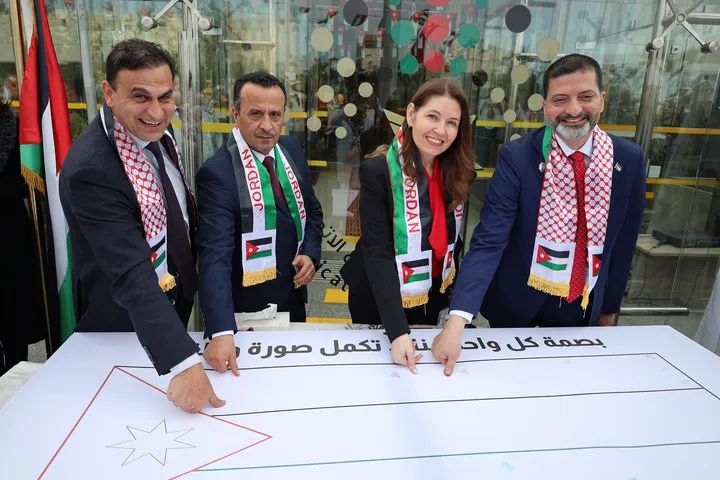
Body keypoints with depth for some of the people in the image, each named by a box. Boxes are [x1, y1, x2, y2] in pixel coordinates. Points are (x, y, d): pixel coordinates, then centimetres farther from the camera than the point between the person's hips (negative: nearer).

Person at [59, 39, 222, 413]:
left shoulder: (154, 130, -6)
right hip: (127, 322, -7)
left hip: (178, 299, 7)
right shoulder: (90, 170, -32)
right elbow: (131, 275, -36)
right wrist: (184, 362, -40)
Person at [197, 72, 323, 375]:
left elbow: (312, 210, 10)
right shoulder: (216, 173, -23)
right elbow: (215, 256, -31)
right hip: (246, 311, -6)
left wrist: (311, 253, -8)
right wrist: (221, 332, -40)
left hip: (293, 297, 6)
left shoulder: (291, 149, -2)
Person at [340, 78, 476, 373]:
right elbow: (377, 254, -27)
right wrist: (397, 330, -33)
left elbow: (449, 236, 1)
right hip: (380, 299, -5)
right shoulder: (377, 170, -23)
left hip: (432, 296, 5)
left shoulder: (457, 171, -7)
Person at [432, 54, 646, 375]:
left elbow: (623, 241, 2)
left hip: (582, 303, 3)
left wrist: (609, 306, 11)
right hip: (518, 299, -2)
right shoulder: (517, 157, -19)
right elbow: (488, 241, -27)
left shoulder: (628, 159, -8)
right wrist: (457, 321, -37)